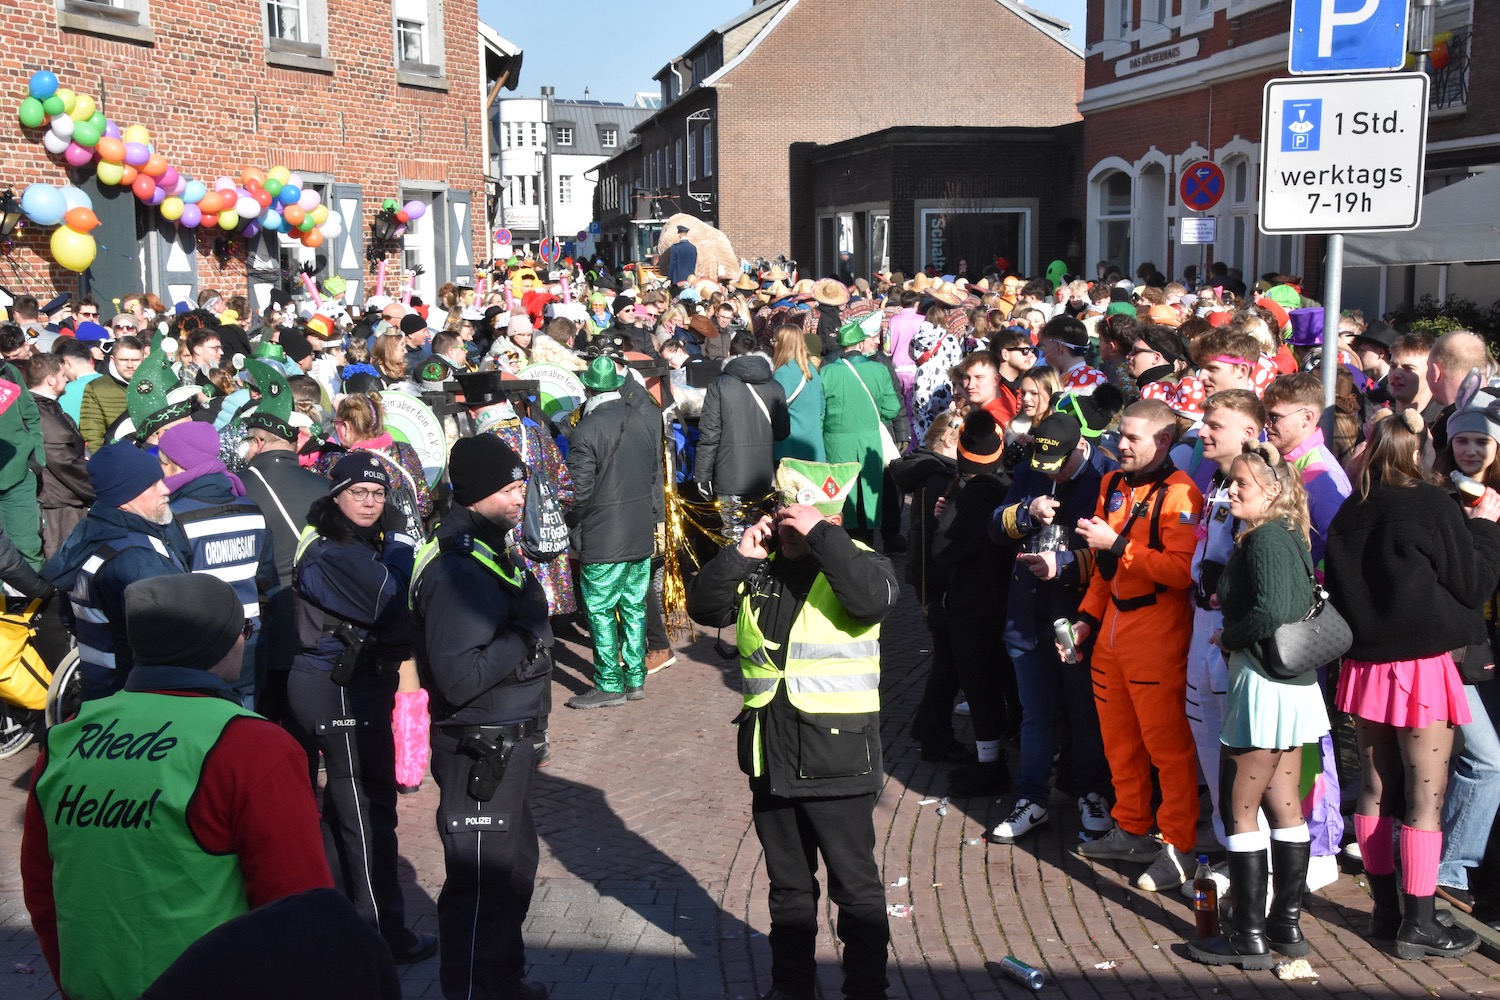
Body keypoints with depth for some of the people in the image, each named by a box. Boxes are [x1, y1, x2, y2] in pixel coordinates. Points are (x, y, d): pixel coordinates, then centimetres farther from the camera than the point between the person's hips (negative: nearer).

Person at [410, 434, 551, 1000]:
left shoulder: (490, 552, 9)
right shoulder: (456, 570, -23)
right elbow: (457, 677, -30)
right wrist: (525, 638, -22)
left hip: (509, 741, 10)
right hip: (478, 750, -10)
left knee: (515, 866, 23)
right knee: (480, 884, 1)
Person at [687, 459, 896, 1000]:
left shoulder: (854, 561, -8)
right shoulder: (760, 568, 6)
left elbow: (875, 598, -29)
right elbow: (704, 607, 4)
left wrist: (819, 535, -27)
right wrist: (739, 556, -9)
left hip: (836, 758, -5)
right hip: (771, 755, 5)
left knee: (855, 884, 7)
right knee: (787, 883, 20)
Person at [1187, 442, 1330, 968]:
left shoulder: (1265, 538, -17)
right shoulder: (1289, 535, 12)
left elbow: (1273, 611, -28)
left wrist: (1229, 637, -12)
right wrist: (1232, 616, 7)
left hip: (1264, 685, -10)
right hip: (1293, 687, 10)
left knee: (1239, 809, -1)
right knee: (1285, 807, 15)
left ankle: (1249, 937, 6)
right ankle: (1287, 925, 24)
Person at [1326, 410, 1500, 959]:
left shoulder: (1350, 512, 2)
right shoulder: (1430, 505, -14)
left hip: (1364, 663, 6)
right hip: (1421, 665, -6)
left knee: (1375, 788, 13)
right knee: (1426, 796, 2)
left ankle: (1384, 909, 23)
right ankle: (1418, 922, 6)